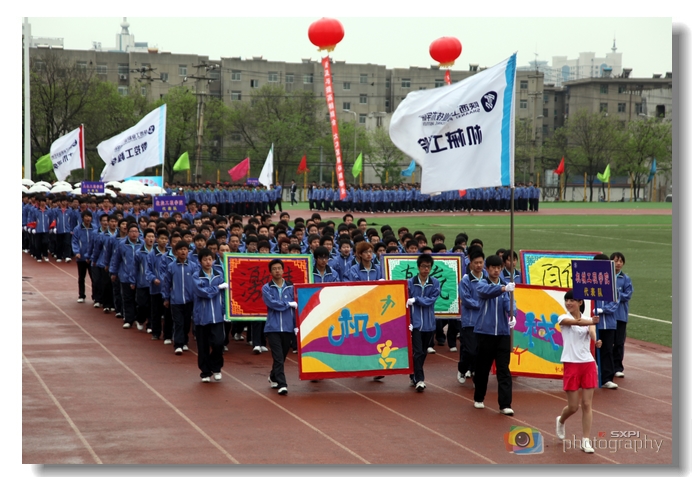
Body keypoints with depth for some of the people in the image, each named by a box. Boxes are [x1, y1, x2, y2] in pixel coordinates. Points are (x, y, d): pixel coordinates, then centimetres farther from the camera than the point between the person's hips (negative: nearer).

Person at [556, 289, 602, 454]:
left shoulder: (588, 320, 4)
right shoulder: (563, 318, -3)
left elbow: (592, 332, -18)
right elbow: (576, 322, -24)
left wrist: (597, 340, -41)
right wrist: (591, 321, -43)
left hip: (588, 364, 2)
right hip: (571, 365, -2)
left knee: (587, 404, -1)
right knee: (573, 406, 2)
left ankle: (585, 440, 5)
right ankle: (561, 421, 35)